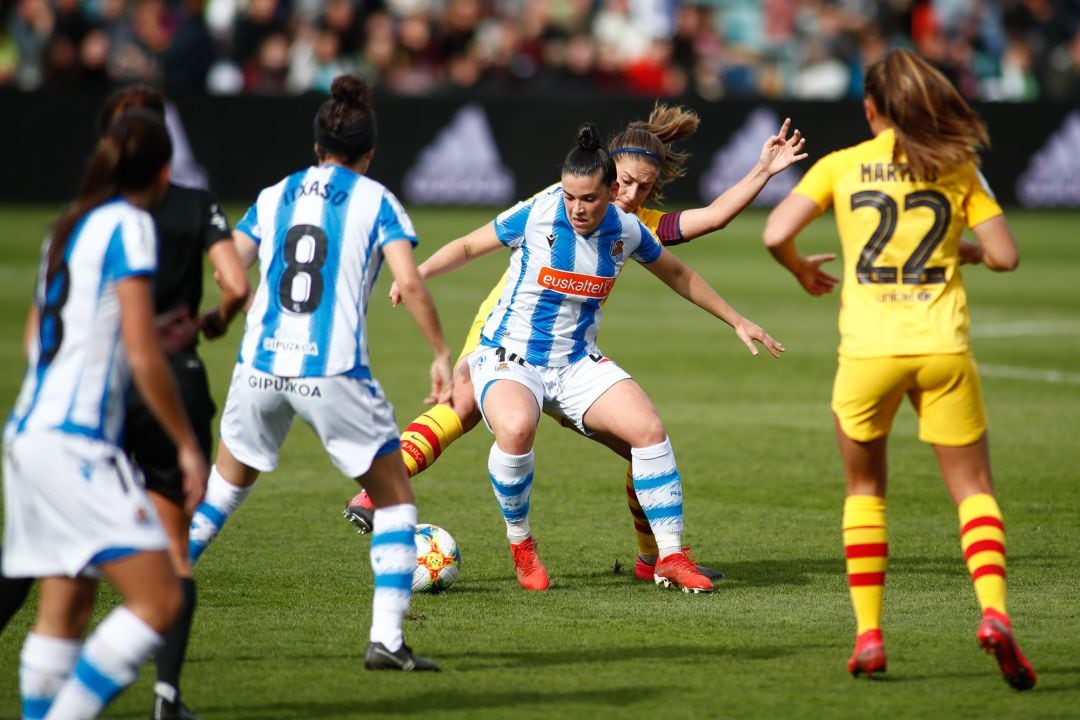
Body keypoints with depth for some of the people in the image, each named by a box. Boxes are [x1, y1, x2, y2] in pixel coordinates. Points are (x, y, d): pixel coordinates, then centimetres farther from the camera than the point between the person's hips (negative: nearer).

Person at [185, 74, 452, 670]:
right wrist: (441, 354, 0)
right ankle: (386, 639, -2)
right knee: (395, 498, 9)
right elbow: (410, 283, -8)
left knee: (226, 483, 26)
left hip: (259, 368, 4)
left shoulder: (273, 197, 13)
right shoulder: (376, 201, 3)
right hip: (333, 373, -4)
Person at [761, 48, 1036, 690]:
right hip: (943, 348, 0)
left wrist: (803, 270, 15)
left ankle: (869, 634, 7)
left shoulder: (841, 166, 3)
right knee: (975, 489, 7)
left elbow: (776, 234, -6)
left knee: (866, 488, 18)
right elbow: (1005, 255, 2)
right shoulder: (958, 169, 5)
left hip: (868, 350, 0)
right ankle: (994, 610, -18)